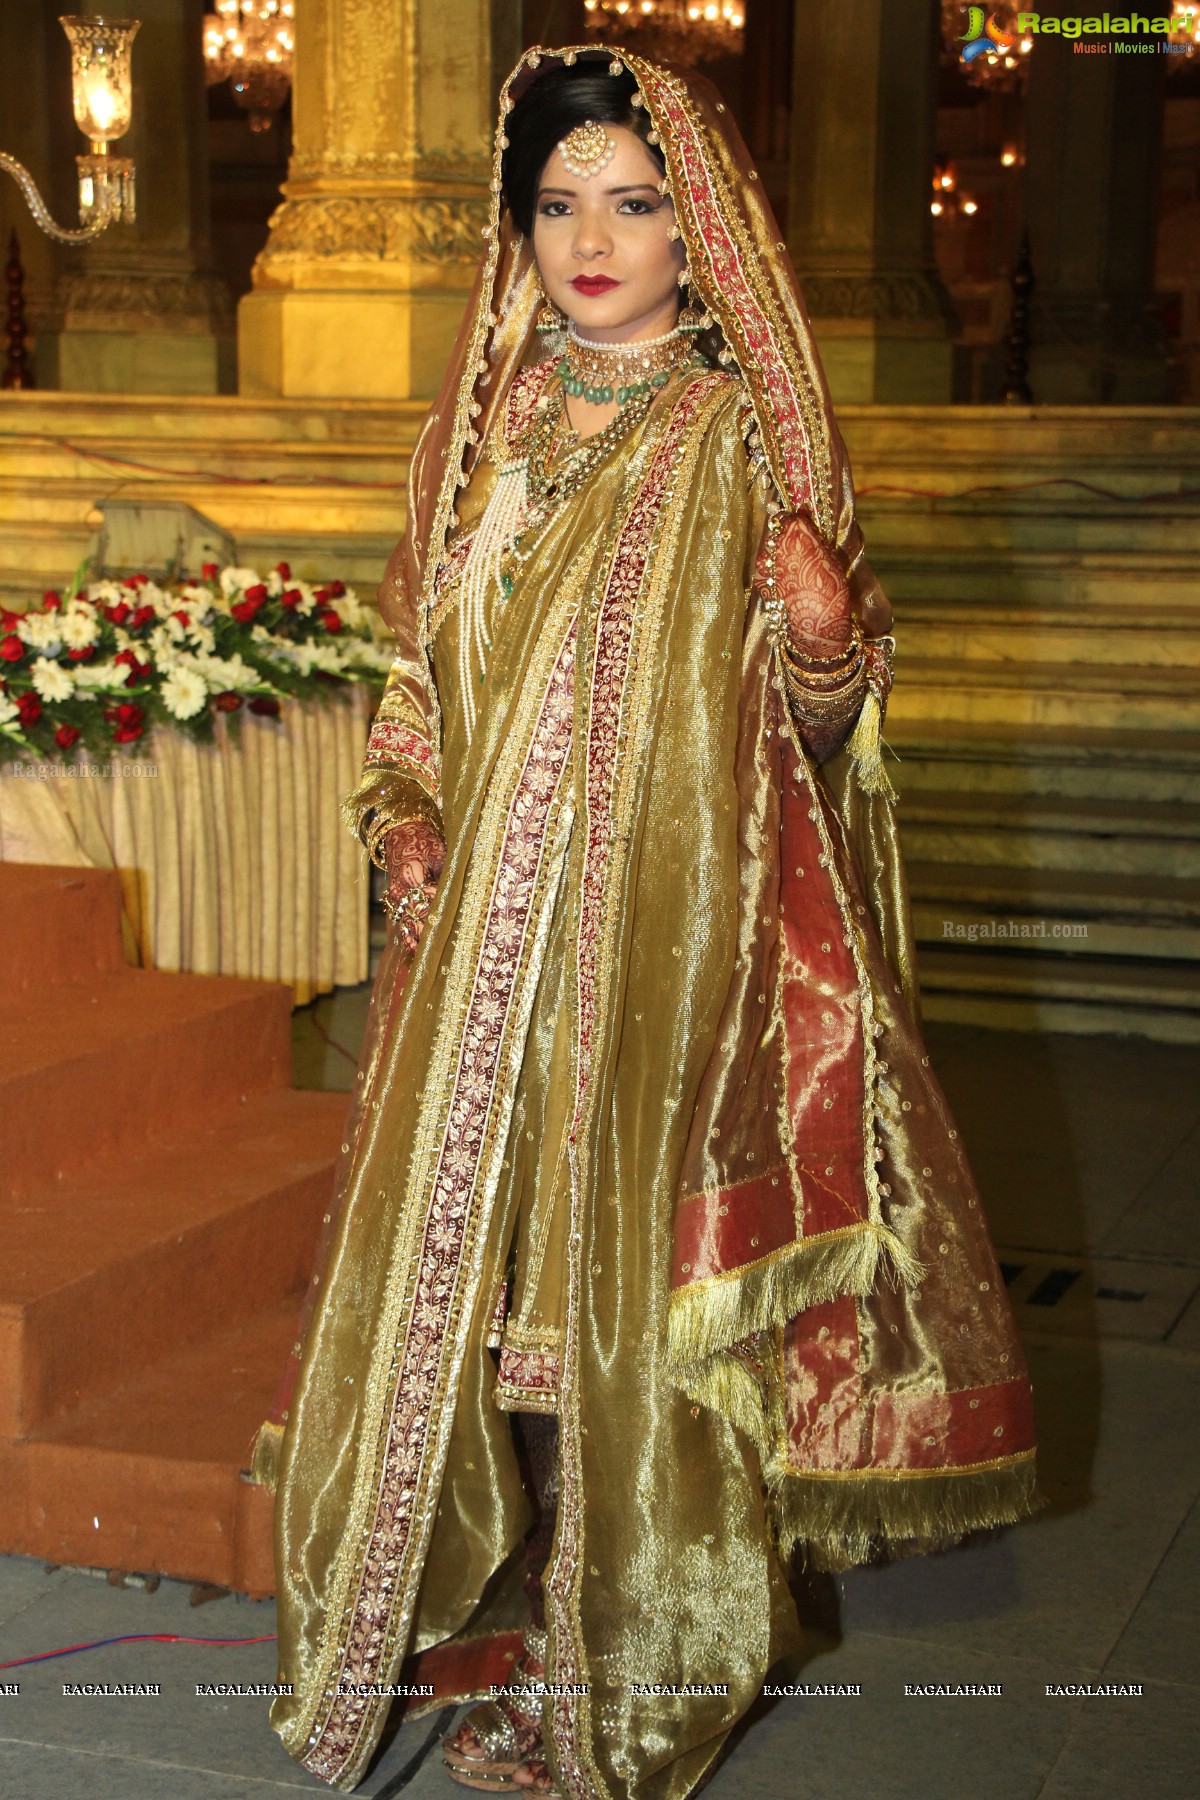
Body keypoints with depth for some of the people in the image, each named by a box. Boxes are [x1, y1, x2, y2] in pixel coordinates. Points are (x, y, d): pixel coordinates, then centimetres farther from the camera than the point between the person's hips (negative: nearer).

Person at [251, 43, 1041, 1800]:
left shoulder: (751, 441, -2)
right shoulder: (479, 429, 8)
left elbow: (815, 722, 1)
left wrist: (827, 637, -21)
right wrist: (404, 823, 0)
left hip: (684, 942, -4)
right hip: (486, 935, 4)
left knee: (638, 1292, 1)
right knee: (489, 1270, 8)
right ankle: (531, 1639, 26)